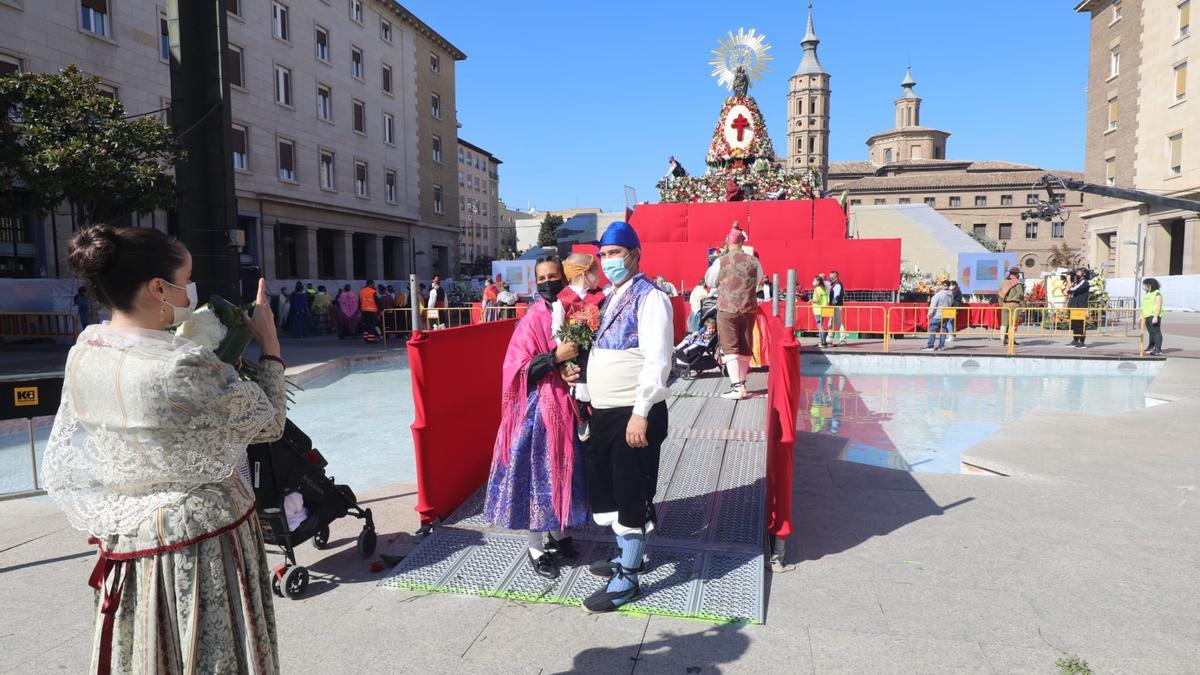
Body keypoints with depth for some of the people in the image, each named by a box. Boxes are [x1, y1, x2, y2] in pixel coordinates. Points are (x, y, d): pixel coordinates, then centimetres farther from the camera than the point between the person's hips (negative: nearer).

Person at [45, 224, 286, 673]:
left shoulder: (83, 353, -3)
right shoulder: (186, 367, -27)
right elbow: (271, 423, -12)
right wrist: (269, 344, -4)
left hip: (125, 544, 7)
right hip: (203, 543, -7)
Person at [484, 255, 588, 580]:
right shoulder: (532, 320, -11)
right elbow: (519, 370, -15)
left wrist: (575, 371, -7)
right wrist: (556, 357, -24)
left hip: (568, 405, 6)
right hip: (538, 408, -6)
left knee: (564, 470, 15)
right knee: (538, 473, 3)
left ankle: (558, 534, 33)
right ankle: (536, 548, 17)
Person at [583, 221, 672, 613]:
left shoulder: (650, 298, -12)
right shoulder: (610, 299, 15)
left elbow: (658, 361, -19)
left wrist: (640, 413, -22)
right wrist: (591, 398, 14)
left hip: (634, 413, -9)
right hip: (604, 411, 9)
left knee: (631, 494, 3)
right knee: (607, 488, 19)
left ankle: (627, 581, 17)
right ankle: (626, 557, 38)